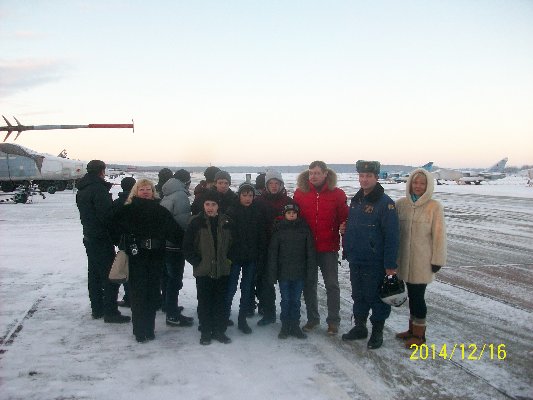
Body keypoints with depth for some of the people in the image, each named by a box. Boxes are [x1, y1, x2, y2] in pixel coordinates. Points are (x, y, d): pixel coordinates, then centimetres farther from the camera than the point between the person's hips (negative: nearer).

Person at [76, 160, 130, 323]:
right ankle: (110, 312, -3)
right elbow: (107, 213, -22)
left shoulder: (81, 190, 12)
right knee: (110, 275, -5)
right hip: (102, 238, -9)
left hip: (89, 236, 9)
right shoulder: (99, 188, -17)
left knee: (94, 273, 15)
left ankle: (97, 309, 22)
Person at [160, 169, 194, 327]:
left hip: (164, 242, 9)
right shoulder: (181, 196, -17)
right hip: (176, 244, -9)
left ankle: (169, 306, 35)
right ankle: (173, 315, 3)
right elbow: (183, 222, -21)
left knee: (169, 276, 21)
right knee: (175, 279, -3)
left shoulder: (167, 195, 10)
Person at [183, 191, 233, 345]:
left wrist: (228, 259, 6)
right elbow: (187, 246, -2)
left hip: (222, 270, 2)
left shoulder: (226, 222, 2)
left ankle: (219, 331, 21)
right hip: (203, 271, -2)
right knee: (204, 302, 6)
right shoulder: (197, 222, -5)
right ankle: (205, 332, 18)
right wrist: (196, 262, -5)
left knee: (220, 301, 9)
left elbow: (232, 243, 14)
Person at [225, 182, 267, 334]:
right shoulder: (232, 211, -5)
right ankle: (225, 315, 20)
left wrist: (261, 255, -2)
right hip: (235, 256, -3)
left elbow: (262, 235, 3)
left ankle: (242, 319, 18)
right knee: (231, 287, 3)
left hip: (251, 257, 3)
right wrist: (227, 254, -11)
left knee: (247, 288, 9)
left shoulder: (257, 212, 3)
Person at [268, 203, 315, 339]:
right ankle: (285, 326, 18)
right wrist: (272, 273, -5)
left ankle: (295, 326, 20)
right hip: (283, 272, 0)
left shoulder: (304, 228, 1)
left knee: (296, 300, 9)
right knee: (286, 300, 6)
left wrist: (311, 270, -4)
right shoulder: (279, 229, 0)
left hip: (300, 272, 1)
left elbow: (310, 251, 2)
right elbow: (273, 252, -1)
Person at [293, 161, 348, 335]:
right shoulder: (300, 193, 0)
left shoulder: (337, 194, -4)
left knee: (332, 285, 4)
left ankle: (333, 321, 17)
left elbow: (344, 219, 0)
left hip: (329, 248, -2)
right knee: (309, 285, 12)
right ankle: (312, 318, 26)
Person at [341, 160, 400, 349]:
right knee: (358, 296, 17)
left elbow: (392, 236, -17)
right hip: (355, 261, 7)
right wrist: (345, 229, 2)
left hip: (374, 263, -7)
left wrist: (390, 264, -20)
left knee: (375, 297, 5)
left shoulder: (385, 203, -14)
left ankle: (377, 332, 21)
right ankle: (359, 327, 32)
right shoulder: (356, 200, 10)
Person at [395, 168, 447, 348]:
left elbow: (438, 235, -7)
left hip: (423, 260, -4)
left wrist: (437, 260, -7)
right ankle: (412, 329, 30)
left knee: (418, 295, 1)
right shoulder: (400, 204, 2)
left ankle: (419, 333, 16)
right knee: (411, 294, 15)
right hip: (405, 259, 4)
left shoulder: (434, 207, -8)